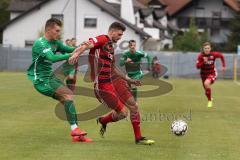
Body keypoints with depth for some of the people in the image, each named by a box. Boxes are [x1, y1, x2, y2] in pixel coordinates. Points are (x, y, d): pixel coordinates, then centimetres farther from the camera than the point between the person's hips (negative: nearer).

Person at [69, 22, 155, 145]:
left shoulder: (111, 46, 19)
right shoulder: (102, 40, -9)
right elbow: (87, 44, -29)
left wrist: (129, 80, 34)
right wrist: (77, 54, -51)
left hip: (113, 80, 10)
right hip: (102, 85, -10)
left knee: (134, 106, 6)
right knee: (122, 113, -9)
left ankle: (139, 138, 20)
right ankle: (103, 121, 21)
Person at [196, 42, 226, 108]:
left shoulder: (213, 54, -13)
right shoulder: (200, 56, -13)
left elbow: (221, 56, 7)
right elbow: (197, 66, -16)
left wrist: (223, 66, 7)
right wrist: (203, 62, -30)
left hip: (212, 73, -3)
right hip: (204, 74, 3)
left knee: (206, 83, -34)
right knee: (206, 91, 13)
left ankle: (210, 101, -16)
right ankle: (209, 100, 48)